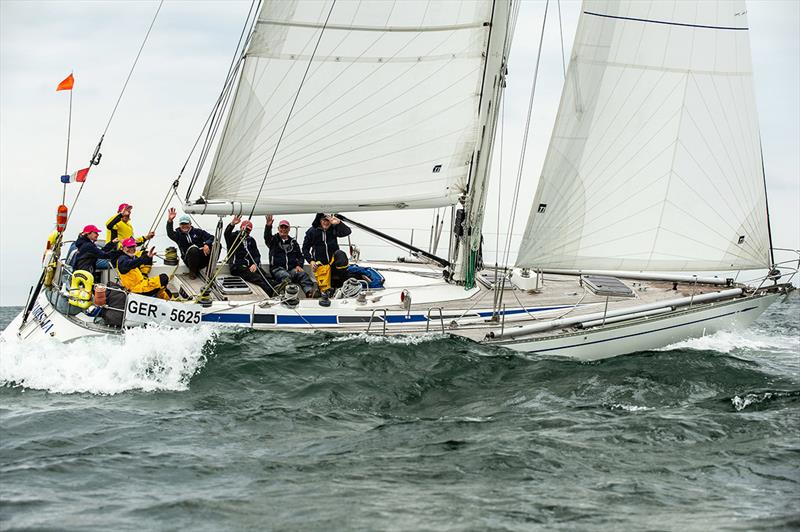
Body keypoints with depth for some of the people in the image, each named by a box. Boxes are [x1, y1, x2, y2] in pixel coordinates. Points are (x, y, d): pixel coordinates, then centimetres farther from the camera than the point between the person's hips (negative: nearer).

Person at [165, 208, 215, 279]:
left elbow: (211, 237, 4)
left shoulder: (198, 232, 13)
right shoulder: (178, 234, 10)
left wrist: (207, 244, -20)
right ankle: (193, 272, -13)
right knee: (193, 248, -36)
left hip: (203, 259, 2)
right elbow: (170, 234, -13)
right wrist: (169, 221, -32)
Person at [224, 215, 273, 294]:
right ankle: (269, 293, -43)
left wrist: (255, 264, -5)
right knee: (257, 278, -30)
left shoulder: (251, 240, 25)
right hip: (238, 266, -5)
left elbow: (257, 255, 17)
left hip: (251, 266, 5)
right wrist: (232, 224, -35)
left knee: (265, 277, -24)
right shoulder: (234, 237, 11)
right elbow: (227, 234, -13)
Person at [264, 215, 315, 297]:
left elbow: (300, 255, 25)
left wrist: (299, 265, 3)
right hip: (278, 269, -2)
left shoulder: (293, 242, 25)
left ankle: (309, 292, -51)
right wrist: (268, 226, -32)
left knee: (303, 274, -28)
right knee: (286, 277, -35)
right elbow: (267, 237, -10)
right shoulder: (274, 240, 13)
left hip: (292, 268, 2)